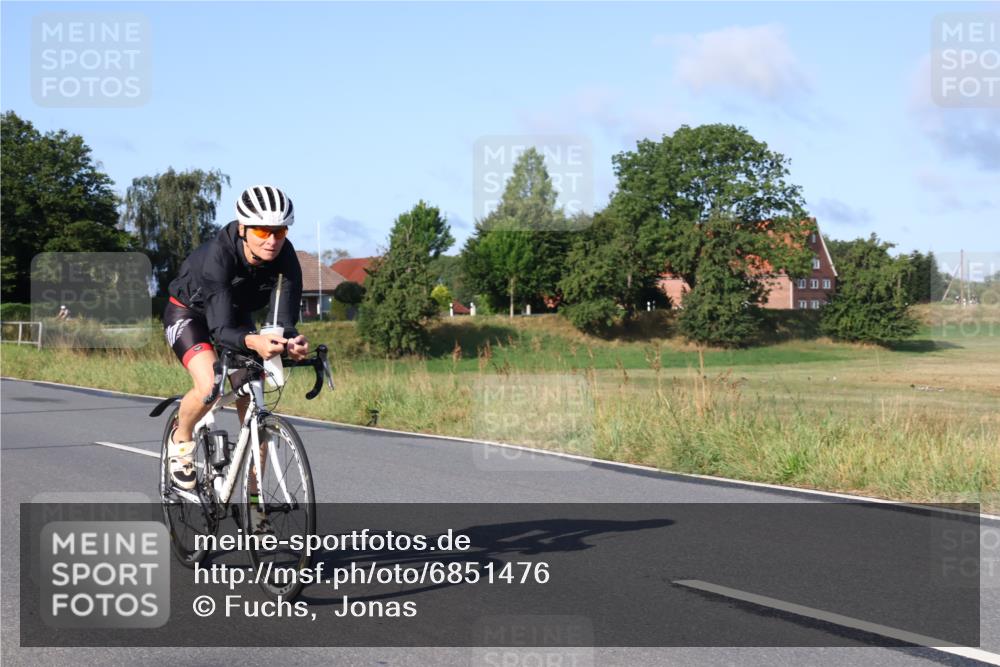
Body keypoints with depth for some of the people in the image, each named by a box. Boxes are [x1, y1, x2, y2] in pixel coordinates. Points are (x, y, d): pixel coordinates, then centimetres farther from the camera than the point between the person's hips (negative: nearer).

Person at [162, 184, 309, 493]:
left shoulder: (285, 257, -28)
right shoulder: (218, 256, -39)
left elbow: (285, 319, -31)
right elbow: (221, 329, -45)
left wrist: (294, 341, -55)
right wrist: (254, 342, -66)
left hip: (236, 316, 4)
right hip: (189, 313, -4)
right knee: (209, 387, -29)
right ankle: (181, 439, 3)